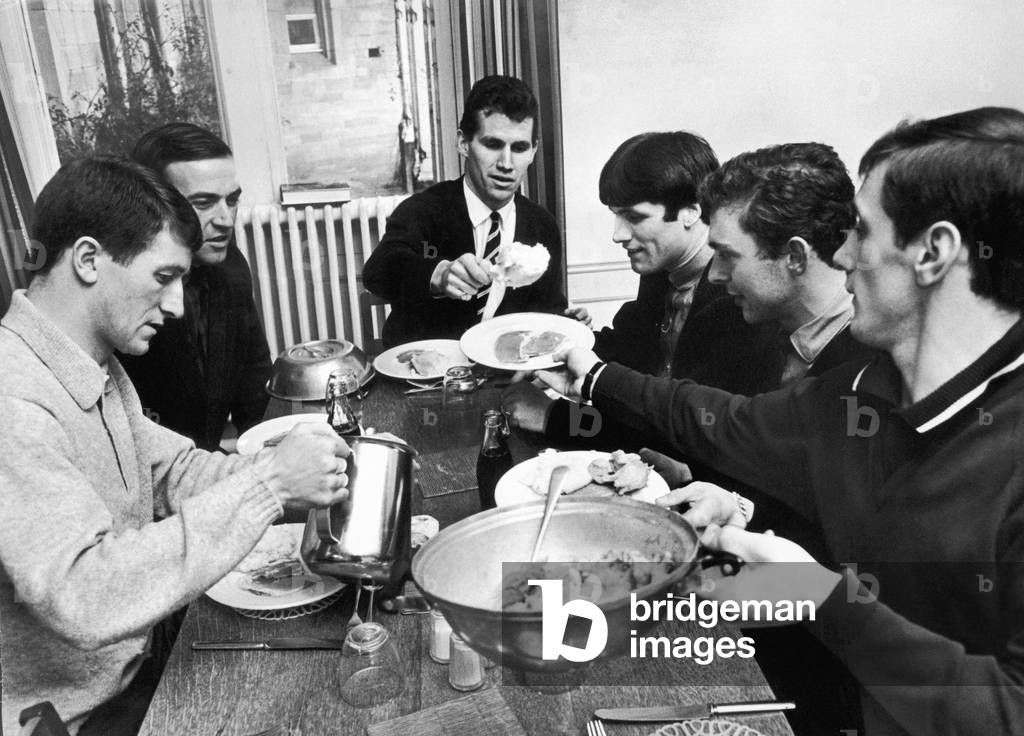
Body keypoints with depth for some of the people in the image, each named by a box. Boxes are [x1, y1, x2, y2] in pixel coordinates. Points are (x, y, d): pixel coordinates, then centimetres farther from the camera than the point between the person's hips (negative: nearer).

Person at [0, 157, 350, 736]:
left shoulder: (100, 368, 4)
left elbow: (173, 469, 7)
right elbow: (83, 597, -36)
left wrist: (289, 478, -11)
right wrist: (266, 483, -34)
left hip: (131, 667, 8)